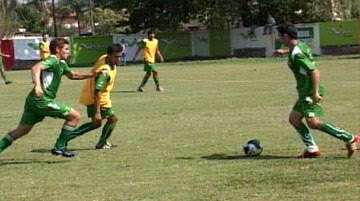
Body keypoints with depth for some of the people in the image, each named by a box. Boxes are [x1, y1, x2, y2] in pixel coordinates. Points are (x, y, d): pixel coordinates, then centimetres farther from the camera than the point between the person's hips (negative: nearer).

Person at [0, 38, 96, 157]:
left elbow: (72, 75, 37)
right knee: (75, 116, -4)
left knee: (21, 131, 13)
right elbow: (36, 68, -26)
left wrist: (91, 75, 26)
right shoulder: (53, 61, -8)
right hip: (42, 100, -10)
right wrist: (37, 85, -41)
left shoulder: (61, 64, 21)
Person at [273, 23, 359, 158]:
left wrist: (315, 93, -28)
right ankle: (312, 149, 8)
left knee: (313, 122, -18)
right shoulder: (301, 45, 11)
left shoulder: (296, 54, -19)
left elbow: (315, 71, -26)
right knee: (294, 119, 10)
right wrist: (284, 51, 49)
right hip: (305, 92, 10)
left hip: (309, 92, -10)